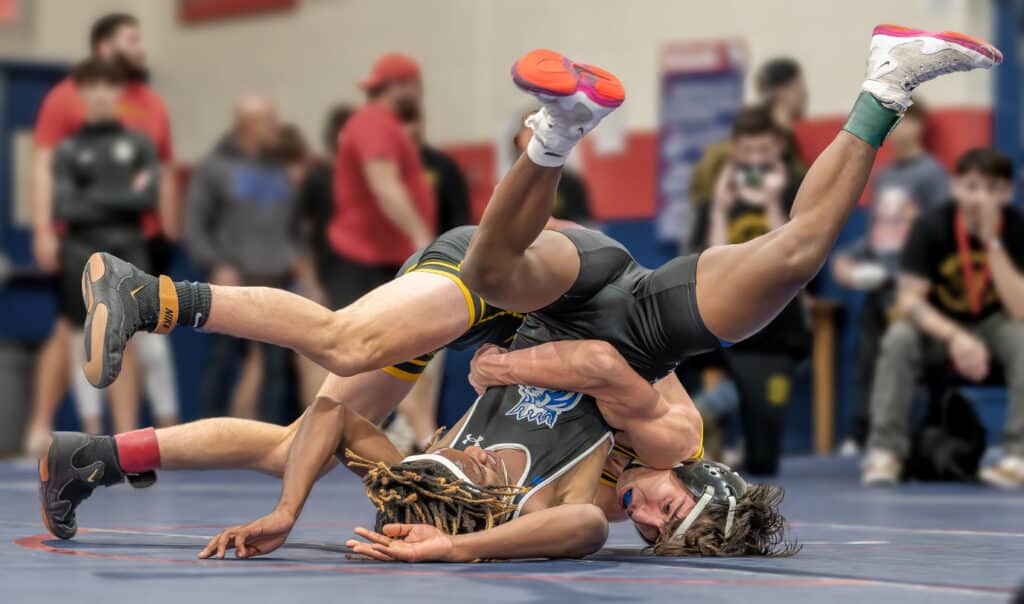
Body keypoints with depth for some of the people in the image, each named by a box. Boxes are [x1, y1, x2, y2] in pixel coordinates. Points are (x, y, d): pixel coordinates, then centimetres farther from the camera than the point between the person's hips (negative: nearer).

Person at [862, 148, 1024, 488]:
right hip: (939, 324, 0)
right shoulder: (931, 226, -18)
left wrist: (992, 242, -35)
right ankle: (885, 452, -25)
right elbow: (908, 299, -21)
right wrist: (955, 337, -37)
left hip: (994, 325, 0)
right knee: (899, 338, -31)